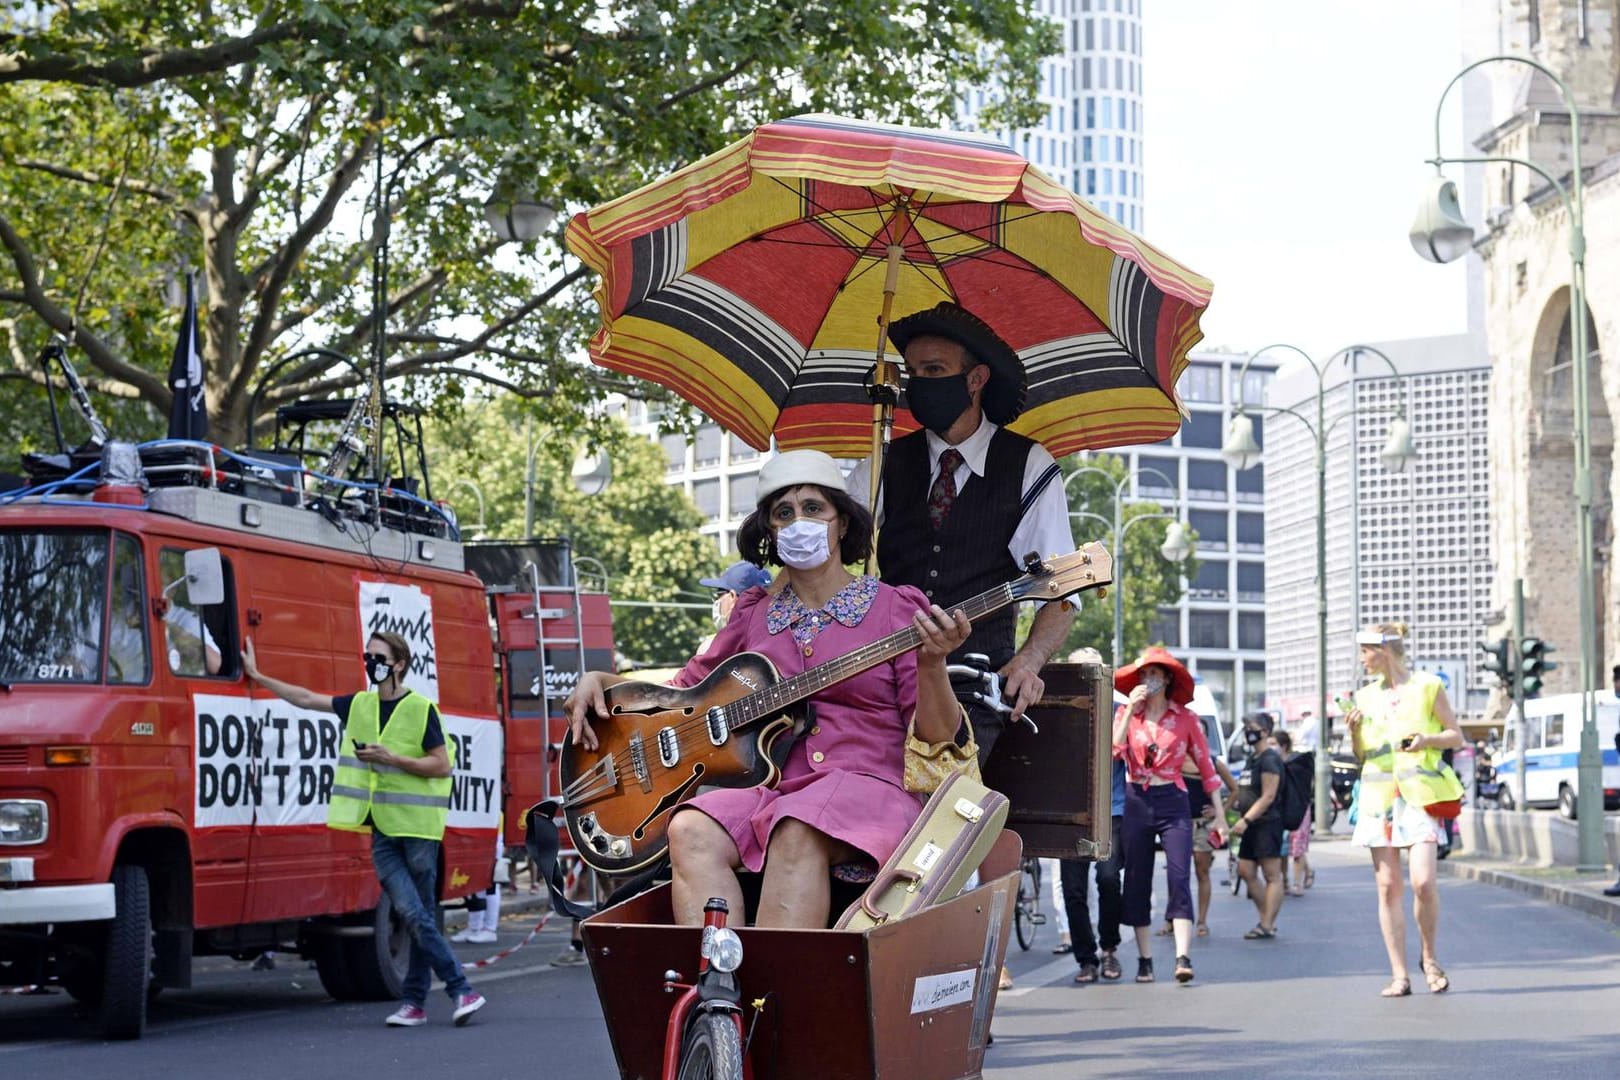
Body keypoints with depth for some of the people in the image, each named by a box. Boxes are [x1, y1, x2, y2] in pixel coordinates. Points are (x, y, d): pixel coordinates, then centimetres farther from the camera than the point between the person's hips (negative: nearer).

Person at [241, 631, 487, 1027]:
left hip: (418, 827, -4)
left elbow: (442, 766, -6)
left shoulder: (422, 709, -5)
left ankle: (415, 1001, 5)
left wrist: (391, 759, -15)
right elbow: (307, 699, 22)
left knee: (421, 916, 0)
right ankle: (462, 990, -5)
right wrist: (257, 676, 25)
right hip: (382, 830, 4)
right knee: (412, 913, -8)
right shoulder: (359, 705, 12)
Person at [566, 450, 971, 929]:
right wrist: (599, 681, 13)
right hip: (769, 789, 4)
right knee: (692, 833, -29)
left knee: (797, 832, -38)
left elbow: (936, 734, 2)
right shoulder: (754, 614, 19)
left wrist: (932, 663, -18)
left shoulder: (895, 607, 8)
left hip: (865, 786, -4)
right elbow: (685, 690, 28)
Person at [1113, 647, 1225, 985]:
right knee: (1137, 882, 5)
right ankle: (1144, 960, 12)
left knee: (1179, 878, -15)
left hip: (1172, 804, -2)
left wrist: (1220, 815, 2)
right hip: (1136, 802, 2)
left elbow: (1206, 766, 5)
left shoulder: (1185, 718, 3)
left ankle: (1183, 957, -23)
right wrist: (1131, 711, -12)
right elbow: (1113, 751, -10)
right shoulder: (1126, 714, 7)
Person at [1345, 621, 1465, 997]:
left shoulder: (1427, 687, 4)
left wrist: (1427, 739, -10)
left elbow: (1456, 736, 8)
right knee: (1388, 886, -1)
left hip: (1420, 793, -4)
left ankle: (1430, 957, 8)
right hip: (1378, 794, 4)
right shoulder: (1365, 695, 15)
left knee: (1422, 881, -15)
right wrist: (1355, 731, 0)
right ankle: (1399, 975, 1)